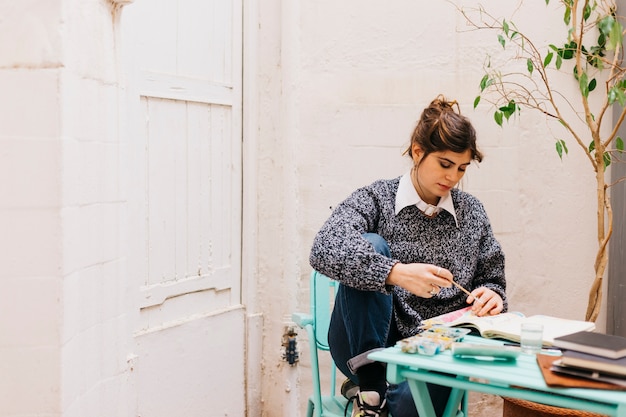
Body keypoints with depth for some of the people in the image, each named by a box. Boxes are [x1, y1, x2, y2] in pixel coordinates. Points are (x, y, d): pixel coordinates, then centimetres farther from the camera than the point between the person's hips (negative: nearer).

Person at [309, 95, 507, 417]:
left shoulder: (471, 212, 7)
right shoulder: (376, 198, -4)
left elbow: (491, 280, 17)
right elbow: (324, 249, -22)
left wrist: (491, 296, -9)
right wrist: (395, 272, -36)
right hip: (365, 347, 1)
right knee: (370, 246, -27)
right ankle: (370, 388, -20)